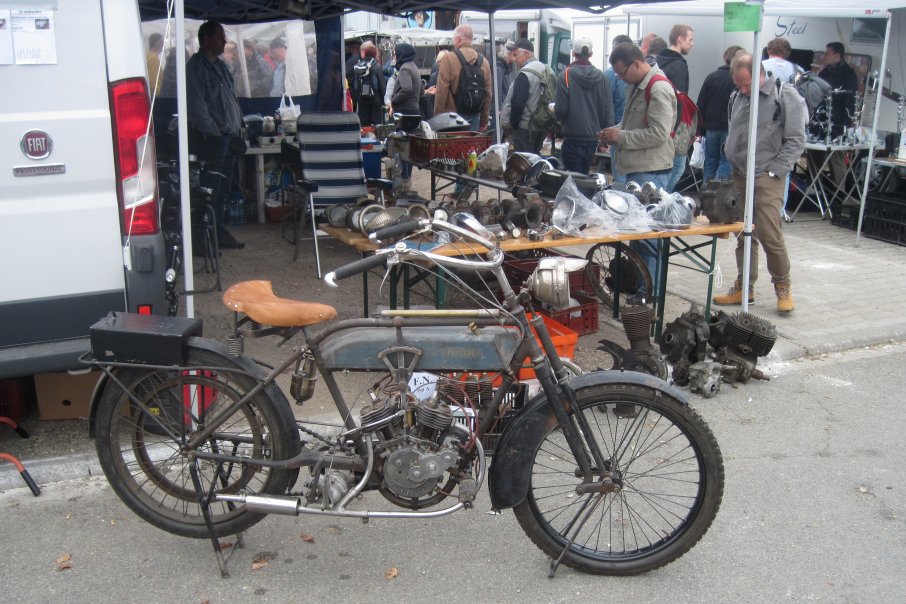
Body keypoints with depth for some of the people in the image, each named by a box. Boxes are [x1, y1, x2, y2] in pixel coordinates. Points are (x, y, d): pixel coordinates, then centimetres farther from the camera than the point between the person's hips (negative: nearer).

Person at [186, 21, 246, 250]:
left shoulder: (220, 65, 19)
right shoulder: (196, 66, -8)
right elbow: (196, 104, -15)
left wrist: (238, 126, 14)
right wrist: (213, 132, -17)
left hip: (230, 136, 9)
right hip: (212, 139, -9)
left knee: (223, 189, 13)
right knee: (211, 190, -6)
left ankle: (219, 233, 21)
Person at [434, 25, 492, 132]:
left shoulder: (448, 58, -7)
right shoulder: (484, 62, 7)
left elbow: (441, 91, -10)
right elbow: (488, 94, 9)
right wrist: (484, 121, 16)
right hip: (474, 116, 4)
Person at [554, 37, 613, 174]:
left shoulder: (566, 75, -11)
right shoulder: (602, 77, 0)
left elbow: (561, 109, -13)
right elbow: (608, 111, 1)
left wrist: (555, 110, 11)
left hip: (573, 138, -4)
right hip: (593, 137, 4)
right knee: (585, 175, 16)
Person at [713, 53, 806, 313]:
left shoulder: (785, 96, -6)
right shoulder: (739, 97, 13)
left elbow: (796, 141, -7)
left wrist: (773, 171, -12)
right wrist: (732, 164, 12)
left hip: (767, 179, -6)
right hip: (739, 176, 6)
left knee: (770, 235, -9)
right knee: (743, 235, 9)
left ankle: (783, 287, 8)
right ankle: (744, 287, 18)